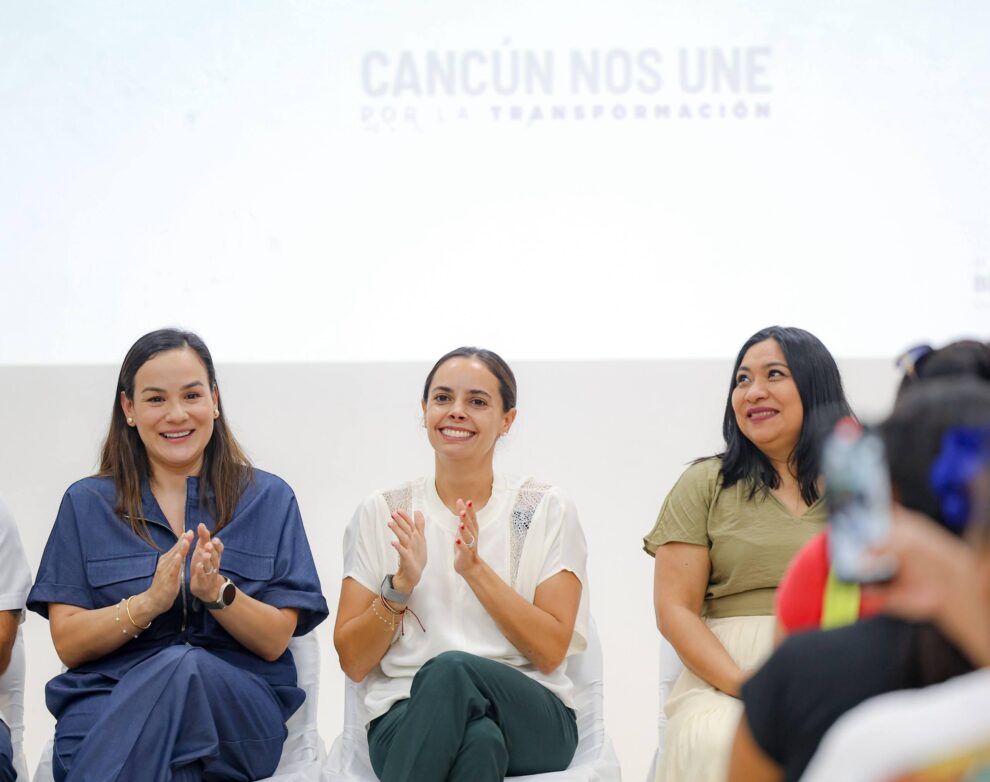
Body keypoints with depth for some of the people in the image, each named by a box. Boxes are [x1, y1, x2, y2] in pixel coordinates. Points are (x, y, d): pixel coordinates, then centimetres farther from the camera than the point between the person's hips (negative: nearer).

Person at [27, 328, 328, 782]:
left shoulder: (269, 500, 12)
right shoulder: (86, 504, 13)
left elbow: (275, 641, 5)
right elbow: (68, 644, 4)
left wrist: (217, 592, -15)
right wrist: (148, 602, -14)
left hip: (238, 703, 1)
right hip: (107, 702, -1)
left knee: (183, 670, -37)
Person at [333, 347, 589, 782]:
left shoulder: (547, 511, 7)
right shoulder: (381, 513, 10)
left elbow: (550, 651, -2)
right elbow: (353, 661, 6)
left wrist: (475, 569, -12)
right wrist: (400, 585, -10)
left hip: (532, 720, 0)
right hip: (407, 717, 0)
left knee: (451, 669, -36)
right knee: (478, 739, -39)